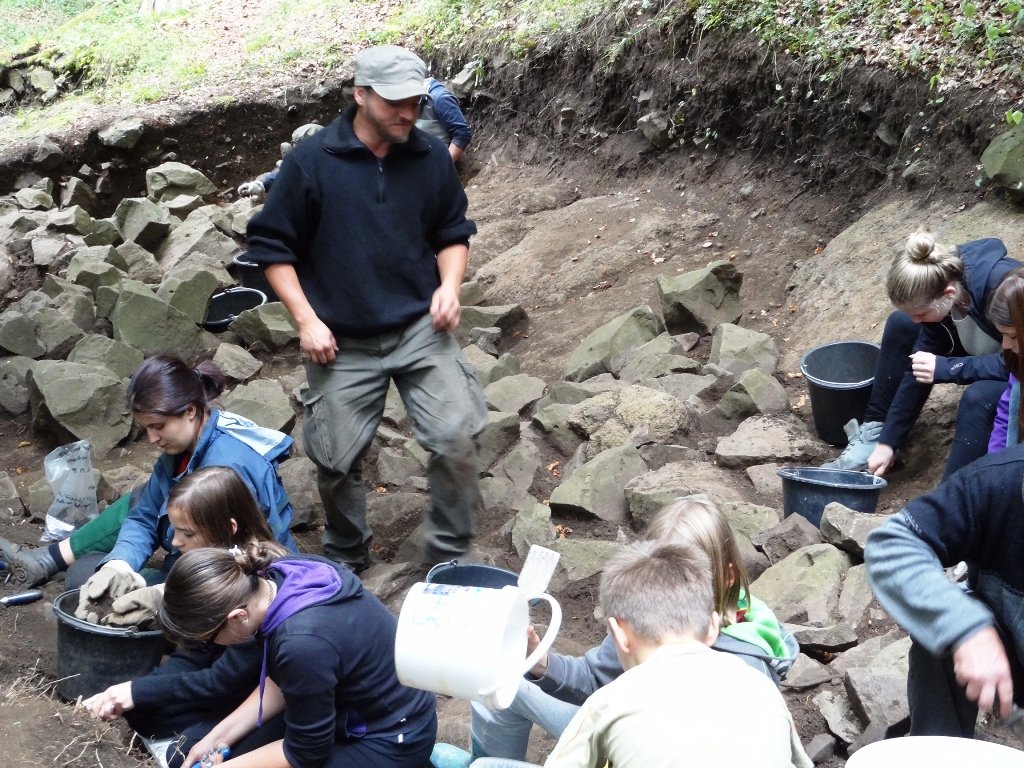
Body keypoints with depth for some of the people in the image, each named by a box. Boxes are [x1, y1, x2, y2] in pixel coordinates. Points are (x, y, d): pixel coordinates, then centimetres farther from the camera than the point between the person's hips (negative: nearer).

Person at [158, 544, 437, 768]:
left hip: (389, 740, -8)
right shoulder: (278, 578, -12)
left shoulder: (302, 642, -37)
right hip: (344, 707, 8)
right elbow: (281, 683, 5)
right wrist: (219, 736, 0)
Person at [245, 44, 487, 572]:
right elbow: (271, 245, -2)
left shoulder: (432, 158, 0)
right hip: (343, 341, -1)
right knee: (337, 460, 8)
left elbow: (453, 233, 13)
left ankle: (449, 558, 8)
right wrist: (307, 320, -9)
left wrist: (449, 286, -6)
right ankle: (345, 559, 36)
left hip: (420, 328, 1)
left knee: (456, 439, -13)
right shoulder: (311, 161, -9)